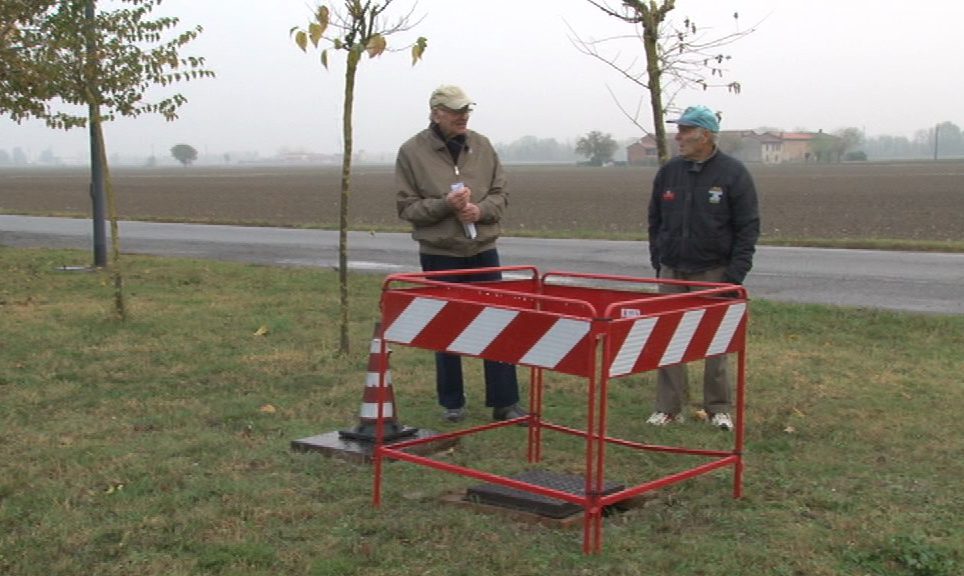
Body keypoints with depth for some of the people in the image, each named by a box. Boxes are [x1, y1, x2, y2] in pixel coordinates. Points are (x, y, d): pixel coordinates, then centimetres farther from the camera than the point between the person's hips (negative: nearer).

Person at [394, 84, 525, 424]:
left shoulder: (482, 146, 4)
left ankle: (505, 403, 11)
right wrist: (445, 204, -20)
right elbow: (406, 206, -6)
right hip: (439, 254, -2)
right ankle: (452, 403, 21)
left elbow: (500, 194, 7)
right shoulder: (412, 152, -6)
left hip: (483, 250, 3)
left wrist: (481, 210, -14)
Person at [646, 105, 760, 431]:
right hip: (672, 272, 4)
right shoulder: (669, 172, 6)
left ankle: (718, 409, 17)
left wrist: (735, 275, -12)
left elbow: (748, 228, -6)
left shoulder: (733, 174, -7)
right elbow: (655, 222, 15)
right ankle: (669, 408, 10)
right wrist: (658, 263, 7)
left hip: (714, 274, -3)